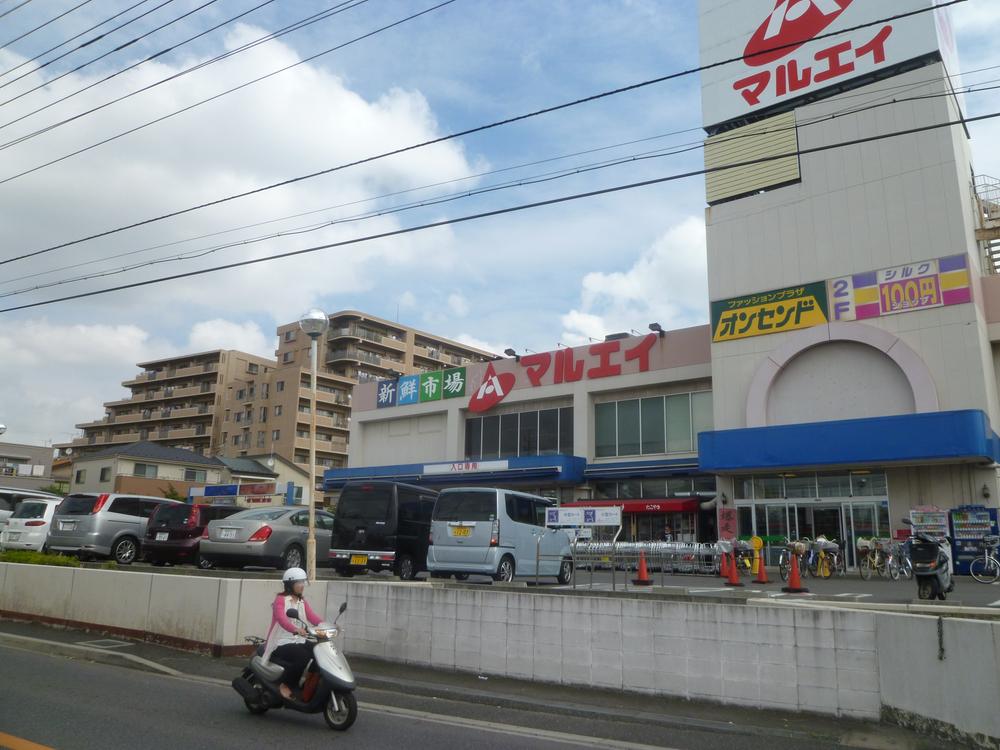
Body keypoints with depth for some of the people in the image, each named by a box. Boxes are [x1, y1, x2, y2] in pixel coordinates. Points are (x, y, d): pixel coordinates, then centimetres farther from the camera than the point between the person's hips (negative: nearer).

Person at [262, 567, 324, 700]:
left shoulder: (302, 601, 15)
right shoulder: (280, 599, -7)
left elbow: (312, 617, -1)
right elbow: (281, 619, -26)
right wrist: (296, 630, -46)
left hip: (299, 642, 7)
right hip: (281, 644, -7)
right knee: (303, 657, -31)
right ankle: (286, 686, -12)